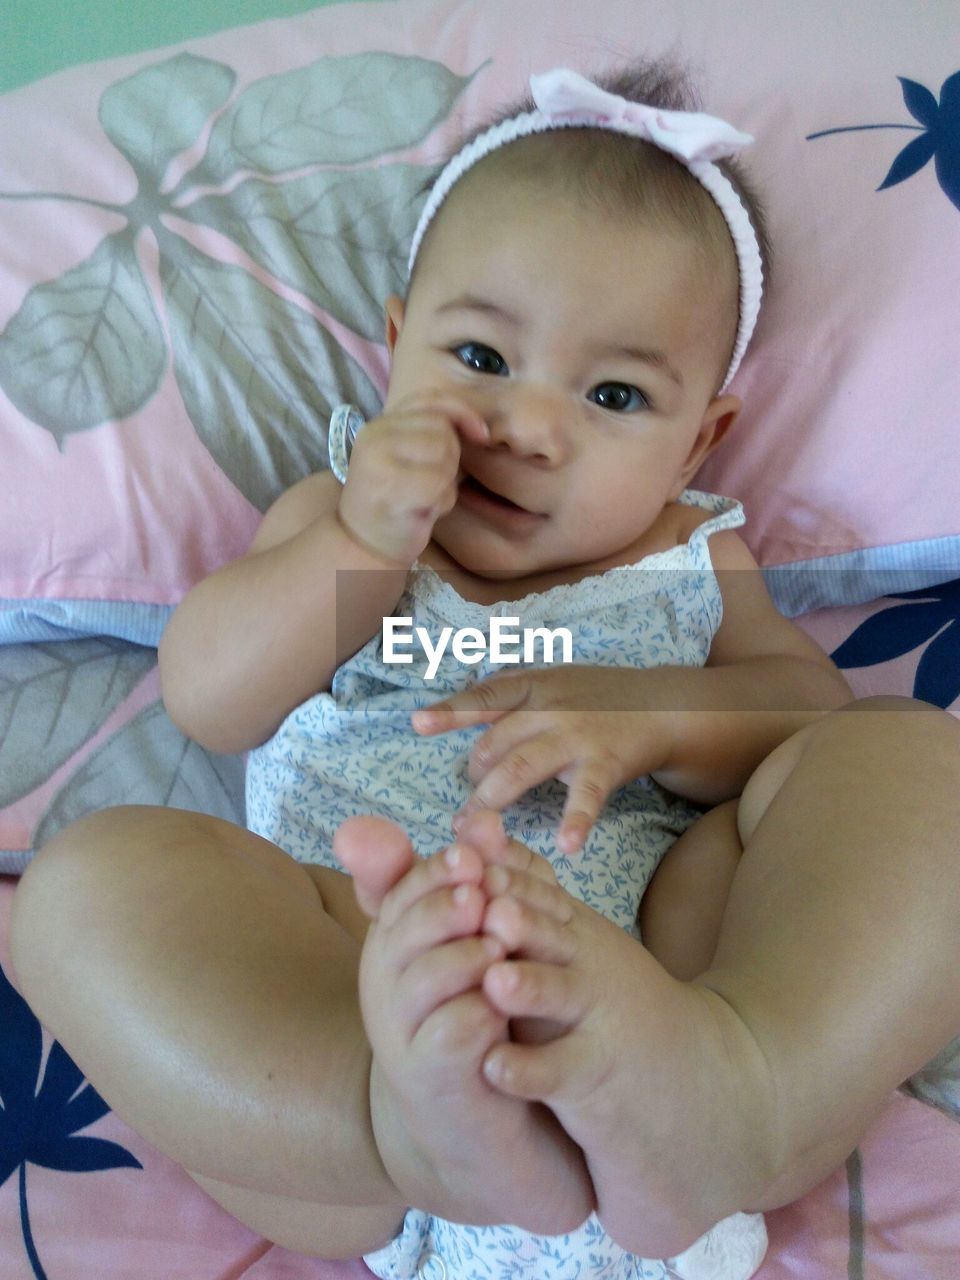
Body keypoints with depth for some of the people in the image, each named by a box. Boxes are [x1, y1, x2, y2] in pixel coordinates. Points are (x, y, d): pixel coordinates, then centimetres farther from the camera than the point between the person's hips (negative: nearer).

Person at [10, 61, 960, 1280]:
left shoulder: (689, 561, 21)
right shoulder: (339, 513, 20)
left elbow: (821, 711, 8)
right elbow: (206, 697, 7)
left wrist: (650, 714, -12)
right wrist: (369, 540, -8)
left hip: (661, 959, 1)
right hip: (344, 994, 0)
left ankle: (733, 1080, -46)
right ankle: (419, 1121, -45)